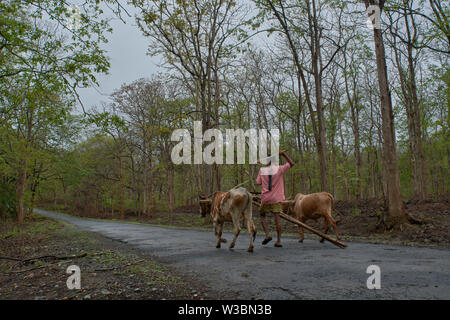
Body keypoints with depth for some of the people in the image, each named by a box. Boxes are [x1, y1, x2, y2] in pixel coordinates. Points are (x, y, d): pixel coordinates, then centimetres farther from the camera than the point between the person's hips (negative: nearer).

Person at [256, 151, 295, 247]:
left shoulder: (262, 171, -1)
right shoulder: (279, 169, -4)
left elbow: (258, 182, 10)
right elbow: (292, 163, 5)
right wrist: (284, 154, 6)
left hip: (265, 198, 0)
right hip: (276, 199, 0)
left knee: (262, 215, 18)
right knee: (277, 218, 4)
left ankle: (267, 234, 0)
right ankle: (278, 241, 2)